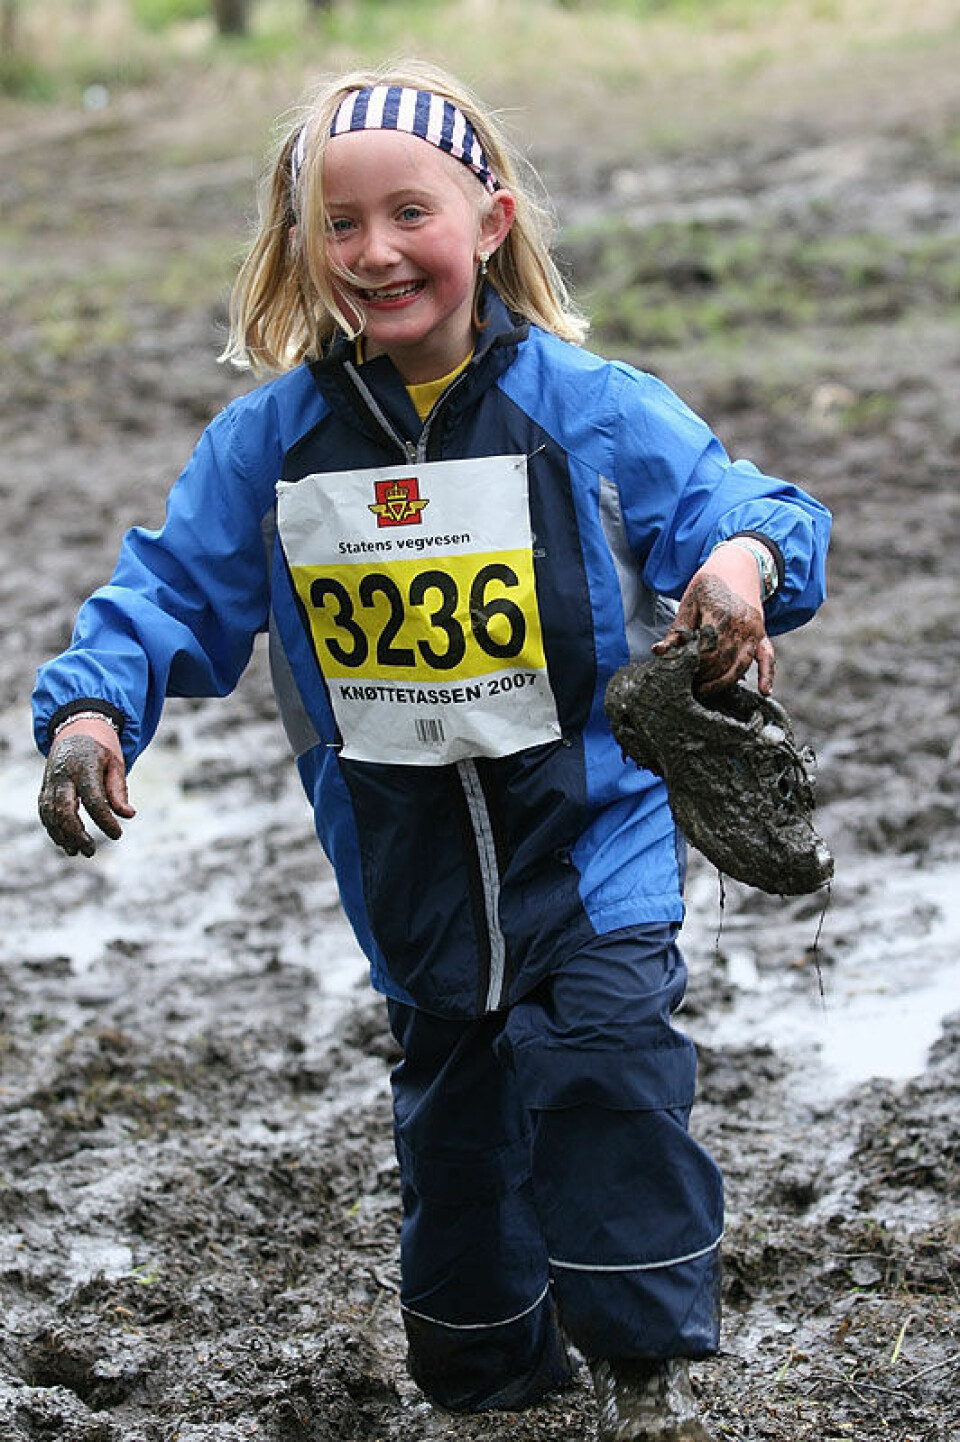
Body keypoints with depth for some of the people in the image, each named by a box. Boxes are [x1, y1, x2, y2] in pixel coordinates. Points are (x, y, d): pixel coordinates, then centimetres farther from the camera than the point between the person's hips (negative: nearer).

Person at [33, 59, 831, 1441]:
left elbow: (748, 506, -6)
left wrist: (747, 557, -30)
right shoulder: (270, 441, -3)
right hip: (408, 856, 3)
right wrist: (91, 704, -14)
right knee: (453, 1108, 15)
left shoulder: (596, 411, -10)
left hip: (590, 829, -3)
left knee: (603, 1067, -16)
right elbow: (171, 587, 3)